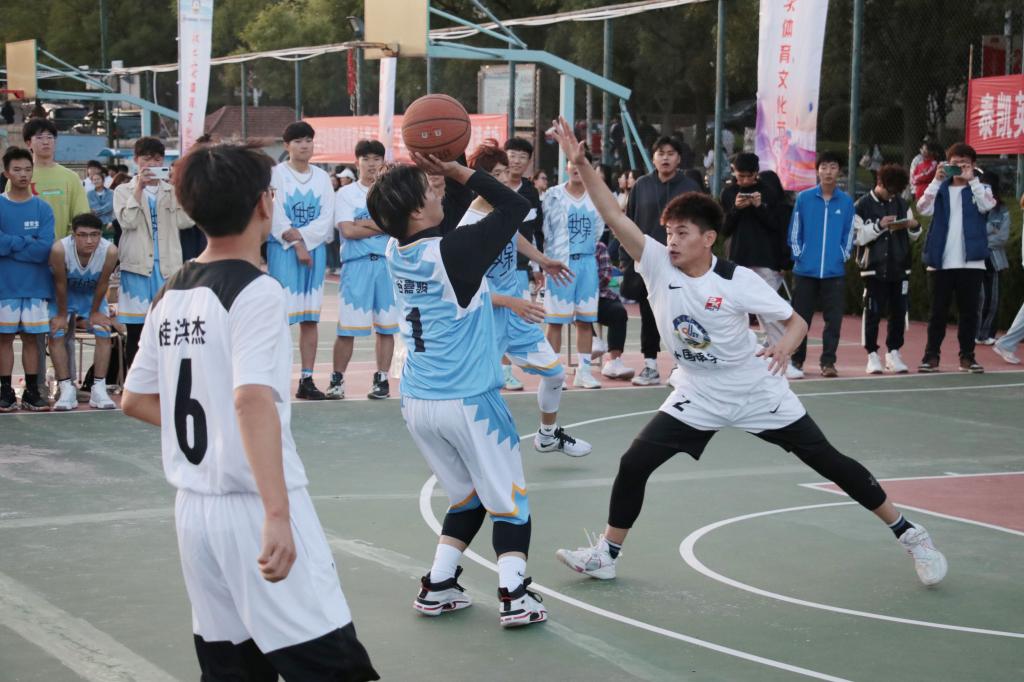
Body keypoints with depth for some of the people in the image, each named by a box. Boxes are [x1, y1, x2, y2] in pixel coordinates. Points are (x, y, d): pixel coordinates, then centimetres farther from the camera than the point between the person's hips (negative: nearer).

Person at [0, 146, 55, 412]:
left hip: (36, 285, 1)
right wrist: (28, 243, -10)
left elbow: (45, 249, -8)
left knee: (32, 337, 6)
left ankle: (32, 392, 12)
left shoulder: (43, 208, 3)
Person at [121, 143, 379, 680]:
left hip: (194, 509, 8)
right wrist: (277, 514, -32)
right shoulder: (257, 292, -13)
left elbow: (135, 400, 18)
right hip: (253, 509, -8)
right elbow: (253, 399, -26)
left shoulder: (170, 295, 10)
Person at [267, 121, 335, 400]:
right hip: (282, 251, -4)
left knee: (310, 318, 4)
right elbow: (276, 218, -7)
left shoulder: (322, 178, 11)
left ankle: (307, 379, 6)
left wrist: (300, 235, -10)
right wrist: (296, 244, -12)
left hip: (315, 249, 4)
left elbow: (327, 218, 3)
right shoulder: (276, 175, -1)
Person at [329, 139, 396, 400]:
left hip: (388, 263, 2)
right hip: (356, 264, -2)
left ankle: (382, 379, 13)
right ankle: (337, 380, 6)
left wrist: (364, 223, -8)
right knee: (347, 327, -4)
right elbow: (348, 230, -8)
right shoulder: (346, 193, 5)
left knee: (386, 326, 4)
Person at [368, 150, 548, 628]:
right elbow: (517, 207, -8)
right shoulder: (453, 252, -18)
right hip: (469, 400, -6)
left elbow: (445, 220, 17)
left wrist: (455, 177, 3)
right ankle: (514, 596, 0)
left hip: (416, 403, 6)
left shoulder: (397, 252, 1)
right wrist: (460, 171, -7)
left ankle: (437, 587, 16)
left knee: (467, 497, 21)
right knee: (508, 500, 7)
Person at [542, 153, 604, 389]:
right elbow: (546, 231, -3)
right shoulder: (554, 195, -2)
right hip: (560, 262, -3)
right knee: (555, 319, -2)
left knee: (586, 320, 6)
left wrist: (589, 249, 7)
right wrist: (549, 262, -7)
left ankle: (584, 371, 13)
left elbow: (599, 230, 14)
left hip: (587, 262, 3)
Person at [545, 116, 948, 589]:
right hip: (696, 396, 3)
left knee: (829, 462, 1)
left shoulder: (738, 280, -19)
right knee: (634, 463, -8)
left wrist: (785, 346, -32)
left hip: (756, 392, -3)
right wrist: (581, 164, -34)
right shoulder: (657, 264, -12)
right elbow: (614, 217, -23)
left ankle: (908, 535, 16)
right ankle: (606, 554, 9)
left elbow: (797, 321, -10)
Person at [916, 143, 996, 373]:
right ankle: (931, 356, 9)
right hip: (940, 261, 0)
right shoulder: (940, 189, 10)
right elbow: (923, 208, -8)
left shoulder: (980, 188, 8)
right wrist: (937, 180, -12)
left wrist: (972, 180, -15)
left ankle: (967, 356, 12)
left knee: (969, 311, 4)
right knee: (938, 311, 3)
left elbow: (986, 206, -14)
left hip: (970, 262, 0)